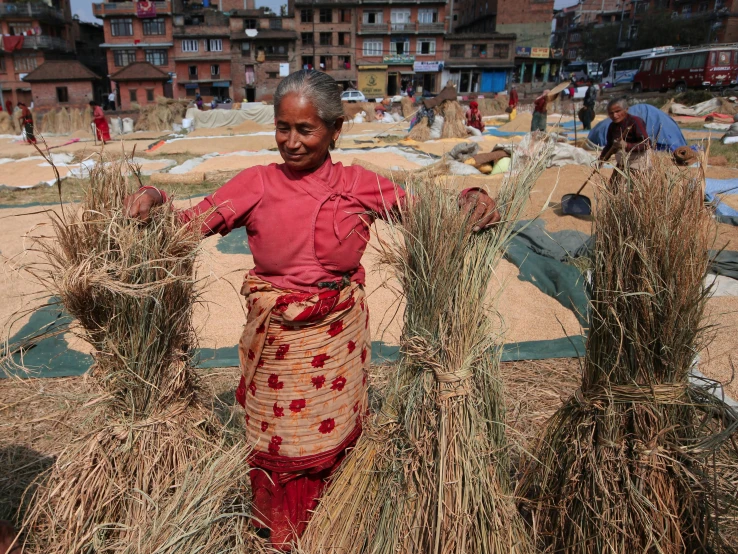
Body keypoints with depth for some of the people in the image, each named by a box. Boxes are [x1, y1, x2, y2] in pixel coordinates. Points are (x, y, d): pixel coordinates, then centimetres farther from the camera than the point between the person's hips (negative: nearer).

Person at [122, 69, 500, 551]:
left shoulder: (359, 185, -5)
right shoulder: (256, 183, -6)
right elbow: (190, 223, -6)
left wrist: (473, 199, -21)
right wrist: (154, 199, -25)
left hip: (338, 338, 1)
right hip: (274, 341, 0)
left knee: (331, 439, 18)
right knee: (275, 445, 16)